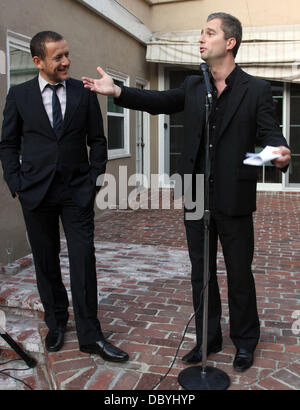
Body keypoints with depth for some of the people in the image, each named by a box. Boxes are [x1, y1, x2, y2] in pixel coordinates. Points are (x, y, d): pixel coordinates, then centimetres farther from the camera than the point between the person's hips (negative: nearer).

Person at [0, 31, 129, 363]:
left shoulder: (84, 93, 4)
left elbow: (97, 140, 7)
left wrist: (94, 181, -1)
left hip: (77, 191, 0)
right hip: (36, 192, 1)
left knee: (84, 261, -3)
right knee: (46, 261, 10)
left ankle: (89, 335, 7)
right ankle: (56, 323, 29)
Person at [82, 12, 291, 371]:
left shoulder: (256, 90, -4)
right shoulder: (193, 86, 9)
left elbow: (269, 132, -9)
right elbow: (160, 101, 9)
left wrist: (280, 152, -32)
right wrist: (117, 92, -3)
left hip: (234, 200, -4)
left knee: (239, 275, 9)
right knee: (201, 273, 15)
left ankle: (245, 341, 31)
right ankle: (208, 339, 33)